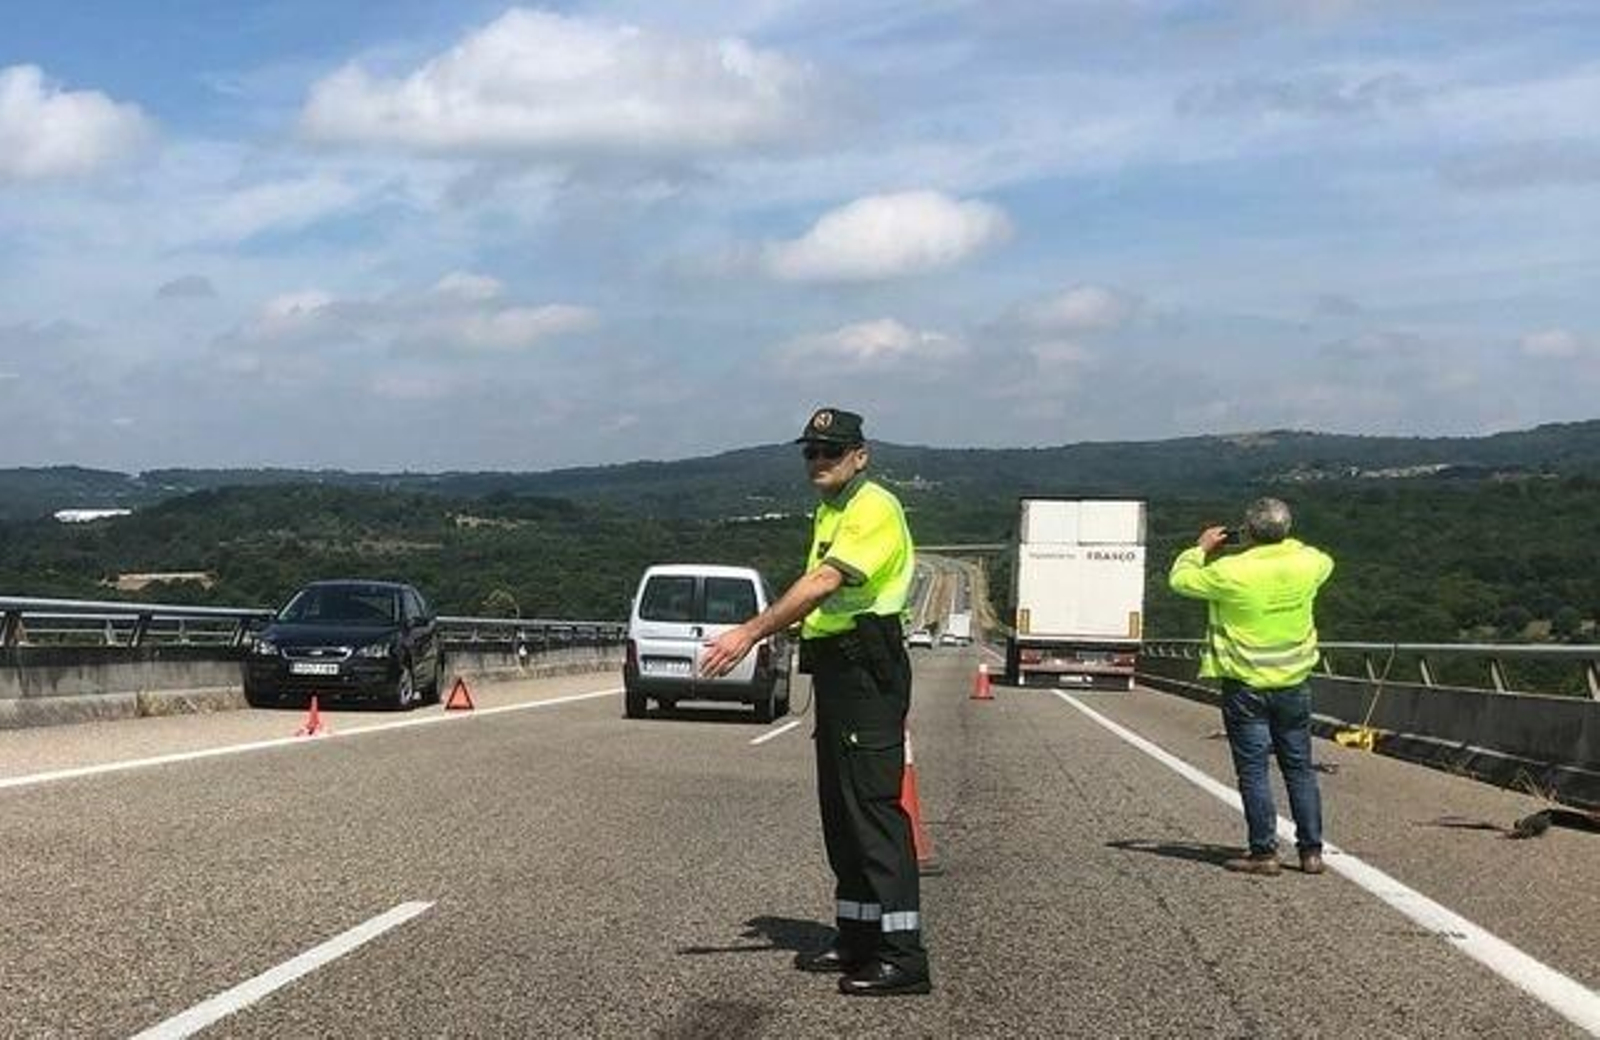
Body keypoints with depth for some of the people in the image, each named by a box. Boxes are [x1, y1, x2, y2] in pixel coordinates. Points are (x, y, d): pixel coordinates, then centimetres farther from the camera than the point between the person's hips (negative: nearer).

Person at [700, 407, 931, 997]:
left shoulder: (873, 509, -14)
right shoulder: (829, 511, 19)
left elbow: (824, 583, -26)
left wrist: (750, 634, -31)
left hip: (867, 669, -10)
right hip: (836, 668, 10)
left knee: (873, 805, -13)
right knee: (840, 808, 14)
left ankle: (904, 954, -12)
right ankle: (856, 938, 24)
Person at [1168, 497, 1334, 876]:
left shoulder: (1230, 572, -17)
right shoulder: (1306, 564, -5)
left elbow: (1180, 579, -2)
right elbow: (1325, 560, 21)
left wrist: (1201, 548, 14)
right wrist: (1285, 543, 23)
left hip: (1245, 686, -4)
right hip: (1293, 685, 4)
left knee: (1253, 771, 1)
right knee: (1300, 769, 11)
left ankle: (1264, 852, 1)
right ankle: (1311, 851, 13)